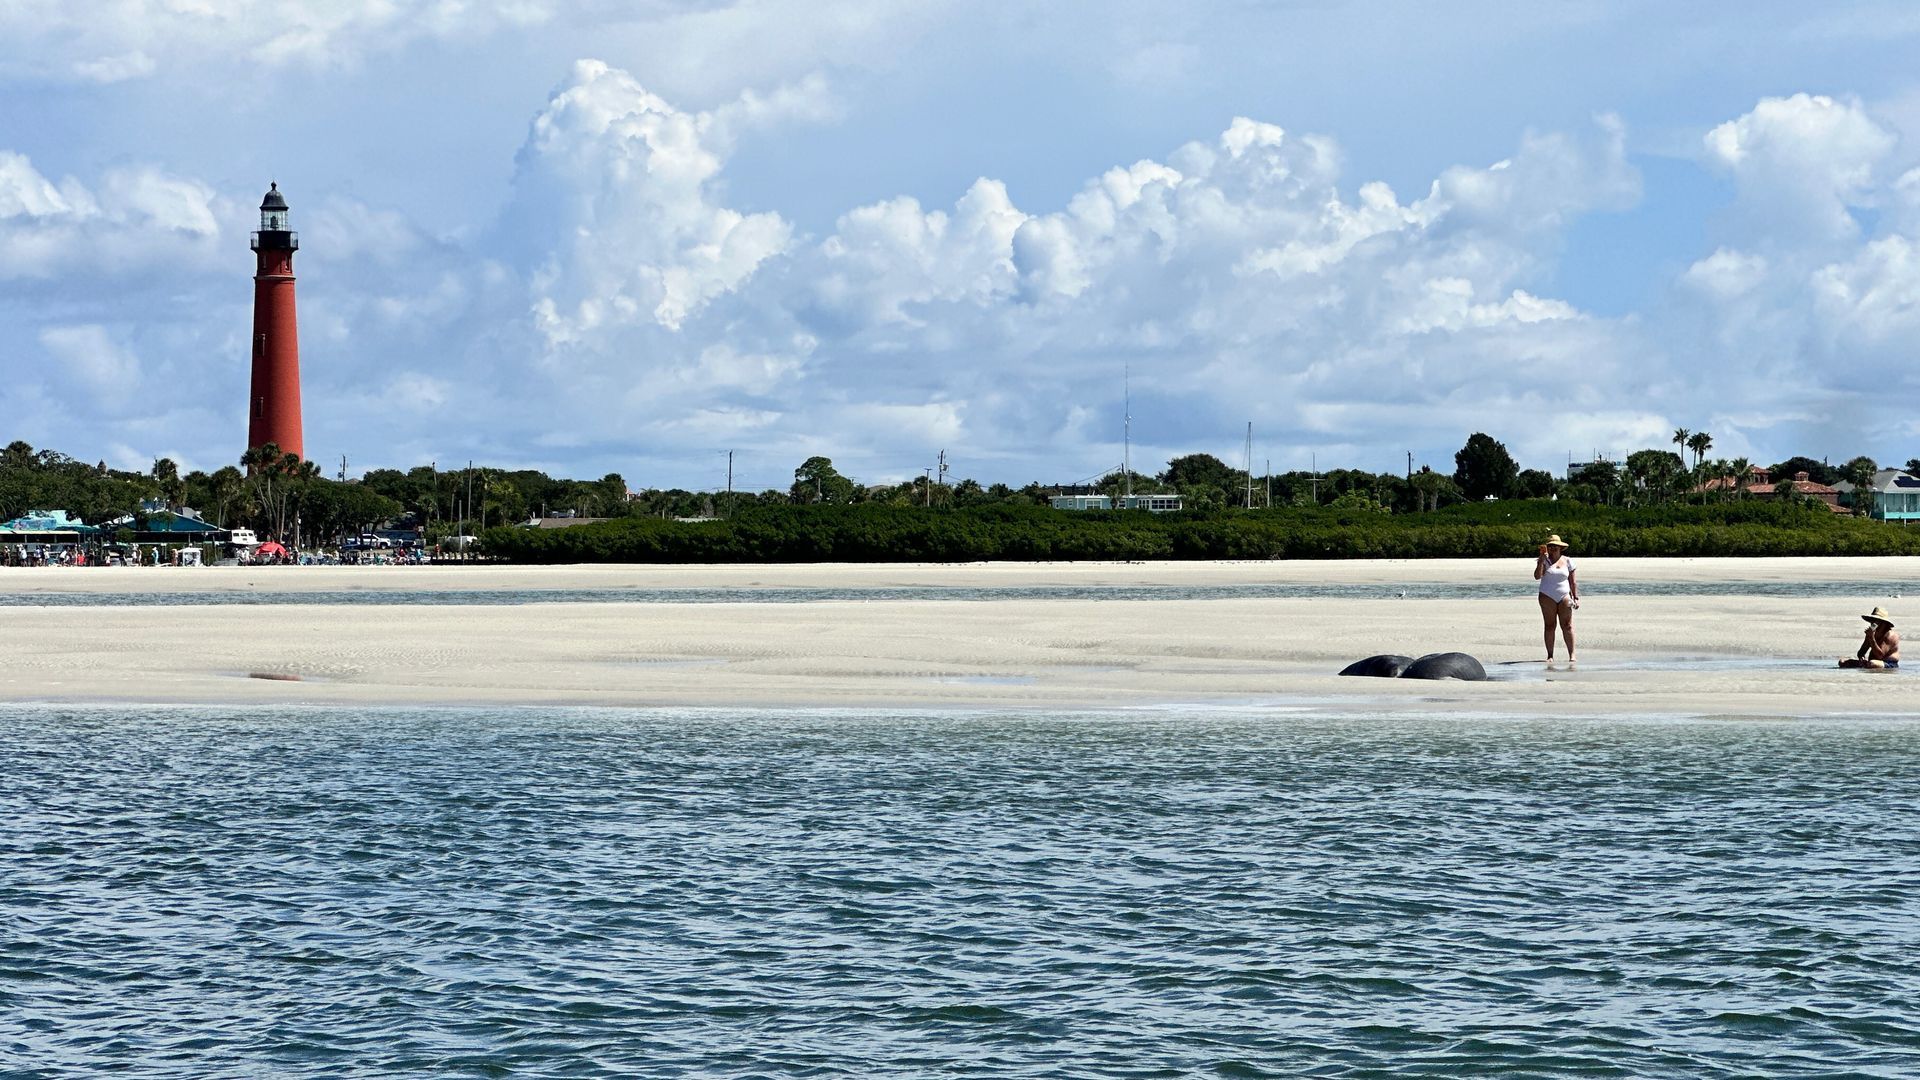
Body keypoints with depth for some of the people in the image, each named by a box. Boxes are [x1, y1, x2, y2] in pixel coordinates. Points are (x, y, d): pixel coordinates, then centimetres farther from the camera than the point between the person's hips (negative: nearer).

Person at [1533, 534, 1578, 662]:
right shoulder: (1544, 561, 3)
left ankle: (1571, 654, -6)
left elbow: (1573, 581, 11)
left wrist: (1576, 597, 4)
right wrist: (1541, 561, -19)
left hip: (1564, 596, 1)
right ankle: (1550, 655, 0)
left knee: (1567, 626, -6)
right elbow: (1537, 576, -12)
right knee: (1549, 626, -2)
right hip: (1548, 597, -1)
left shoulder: (1567, 561, 8)